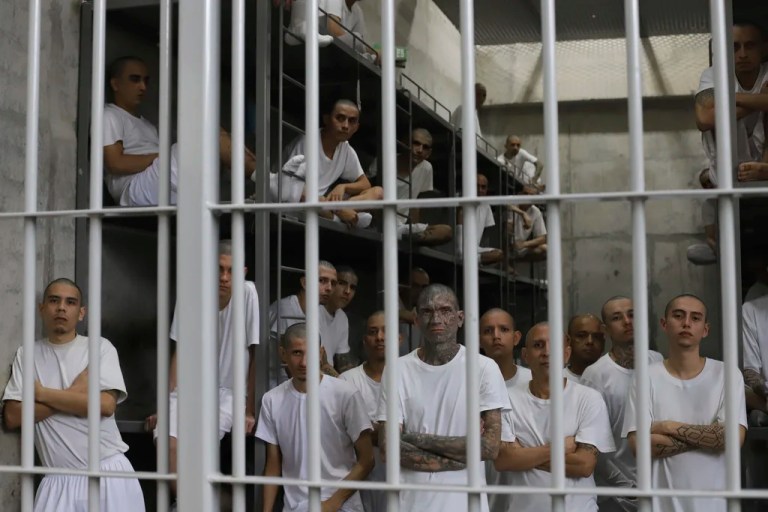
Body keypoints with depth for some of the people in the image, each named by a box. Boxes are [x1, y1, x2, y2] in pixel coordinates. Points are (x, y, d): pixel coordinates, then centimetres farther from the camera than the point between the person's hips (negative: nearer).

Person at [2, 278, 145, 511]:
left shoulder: (101, 347, 2)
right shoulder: (27, 354, 8)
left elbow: (105, 404, -11)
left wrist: (41, 393, -6)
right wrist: (75, 392, -8)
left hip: (108, 471, -1)